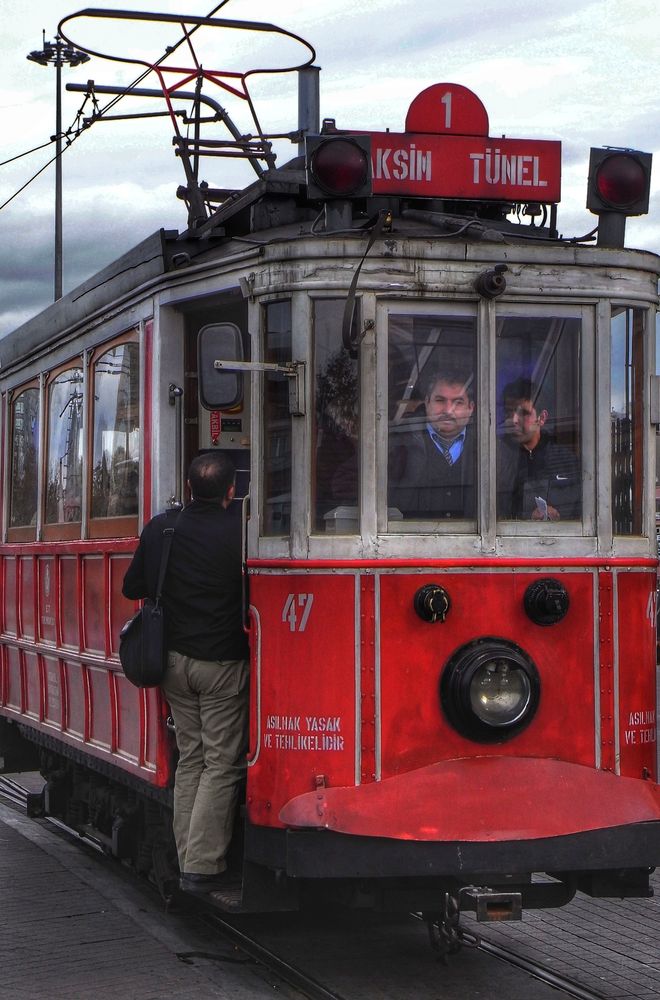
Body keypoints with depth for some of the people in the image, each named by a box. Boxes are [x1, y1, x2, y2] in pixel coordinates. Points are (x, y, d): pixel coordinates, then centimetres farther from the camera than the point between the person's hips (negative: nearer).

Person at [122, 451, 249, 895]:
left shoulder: (160, 528, 0)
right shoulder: (237, 533, -16)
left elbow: (133, 587, 10)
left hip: (175, 658, 6)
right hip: (222, 663, -5)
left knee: (190, 758, 15)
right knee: (222, 763, 1)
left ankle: (189, 858, 16)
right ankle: (203, 867, 0)